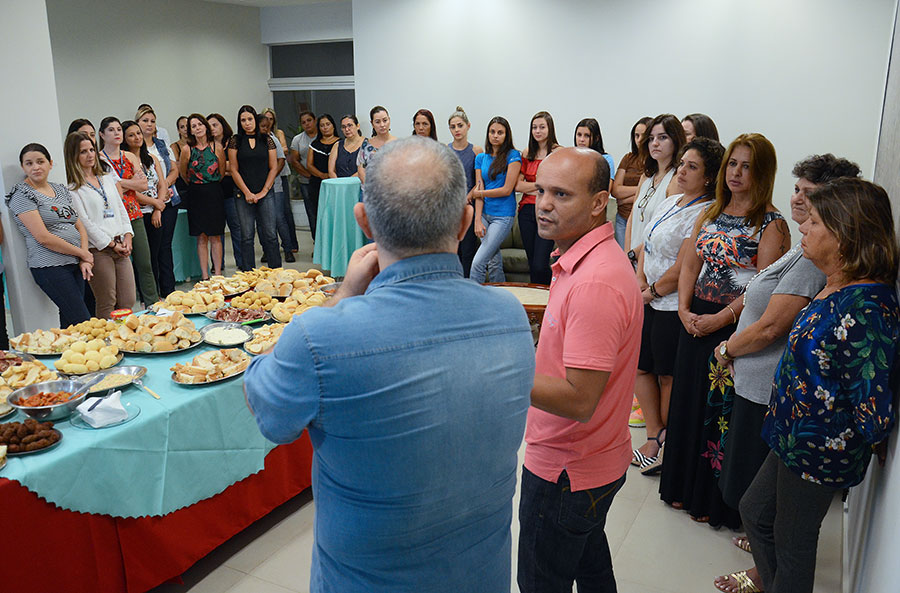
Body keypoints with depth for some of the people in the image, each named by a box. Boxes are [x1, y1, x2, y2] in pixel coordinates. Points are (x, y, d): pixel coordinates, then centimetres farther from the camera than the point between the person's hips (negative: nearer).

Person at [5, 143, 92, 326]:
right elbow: (43, 238, -13)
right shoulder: (22, 195, -5)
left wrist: (84, 260, 2)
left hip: (75, 263, 7)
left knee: (70, 322, 6)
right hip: (50, 267, -6)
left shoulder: (61, 190, 16)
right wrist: (82, 253, -8)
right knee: (83, 322, -11)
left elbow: (80, 227, 16)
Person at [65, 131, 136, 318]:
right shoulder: (72, 188, -4)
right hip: (98, 250, -6)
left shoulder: (107, 178, 17)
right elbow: (84, 222, -9)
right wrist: (111, 244, -10)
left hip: (120, 247, 6)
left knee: (128, 301, 4)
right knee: (107, 305, -2)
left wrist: (127, 237, 3)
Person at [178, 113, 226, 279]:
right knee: (201, 237, 2)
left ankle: (218, 274, 9)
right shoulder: (187, 149, -4)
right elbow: (182, 173, 8)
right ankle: (204, 276, 7)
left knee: (215, 237, 3)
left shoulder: (217, 147, -2)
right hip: (196, 195, 0)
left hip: (215, 193, 0)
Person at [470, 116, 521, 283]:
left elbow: (507, 189, -10)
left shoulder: (513, 156, -4)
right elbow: (479, 189, 3)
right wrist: (478, 220, -7)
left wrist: (479, 193, -1)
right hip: (484, 214, 5)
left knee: (478, 262, -13)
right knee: (494, 262, 10)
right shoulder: (481, 158, 10)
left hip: (503, 216, -5)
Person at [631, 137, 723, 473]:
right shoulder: (670, 203, 11)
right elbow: (647, 246, 15)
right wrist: (640, 281, 1)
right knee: (640, 367, 12)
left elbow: (682, 268, -21)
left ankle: (666, 446, 24)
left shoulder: (704, 213, -17)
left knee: (668, 376, 5)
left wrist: (652, 291, -8)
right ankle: (655, 436, 25)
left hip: (674, 306, -9)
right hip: (650, 301, 9)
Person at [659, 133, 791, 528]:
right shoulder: (710, 214, 10)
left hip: (735, 328, -6)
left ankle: (715, 501, 23)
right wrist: (684, 310, -3)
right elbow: (690, 264, 10)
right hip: (694, 322, 6)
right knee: (689, 401, 15)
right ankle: (683, 486, 33)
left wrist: (720, 319, -19)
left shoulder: (772, 224, -9)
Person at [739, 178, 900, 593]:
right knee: (754, 512, 26)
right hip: (795, 437, 9)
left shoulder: (867, 308, -30)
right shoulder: (838, 287, 1)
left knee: (792, 543, 13)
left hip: (821, 452, -9)